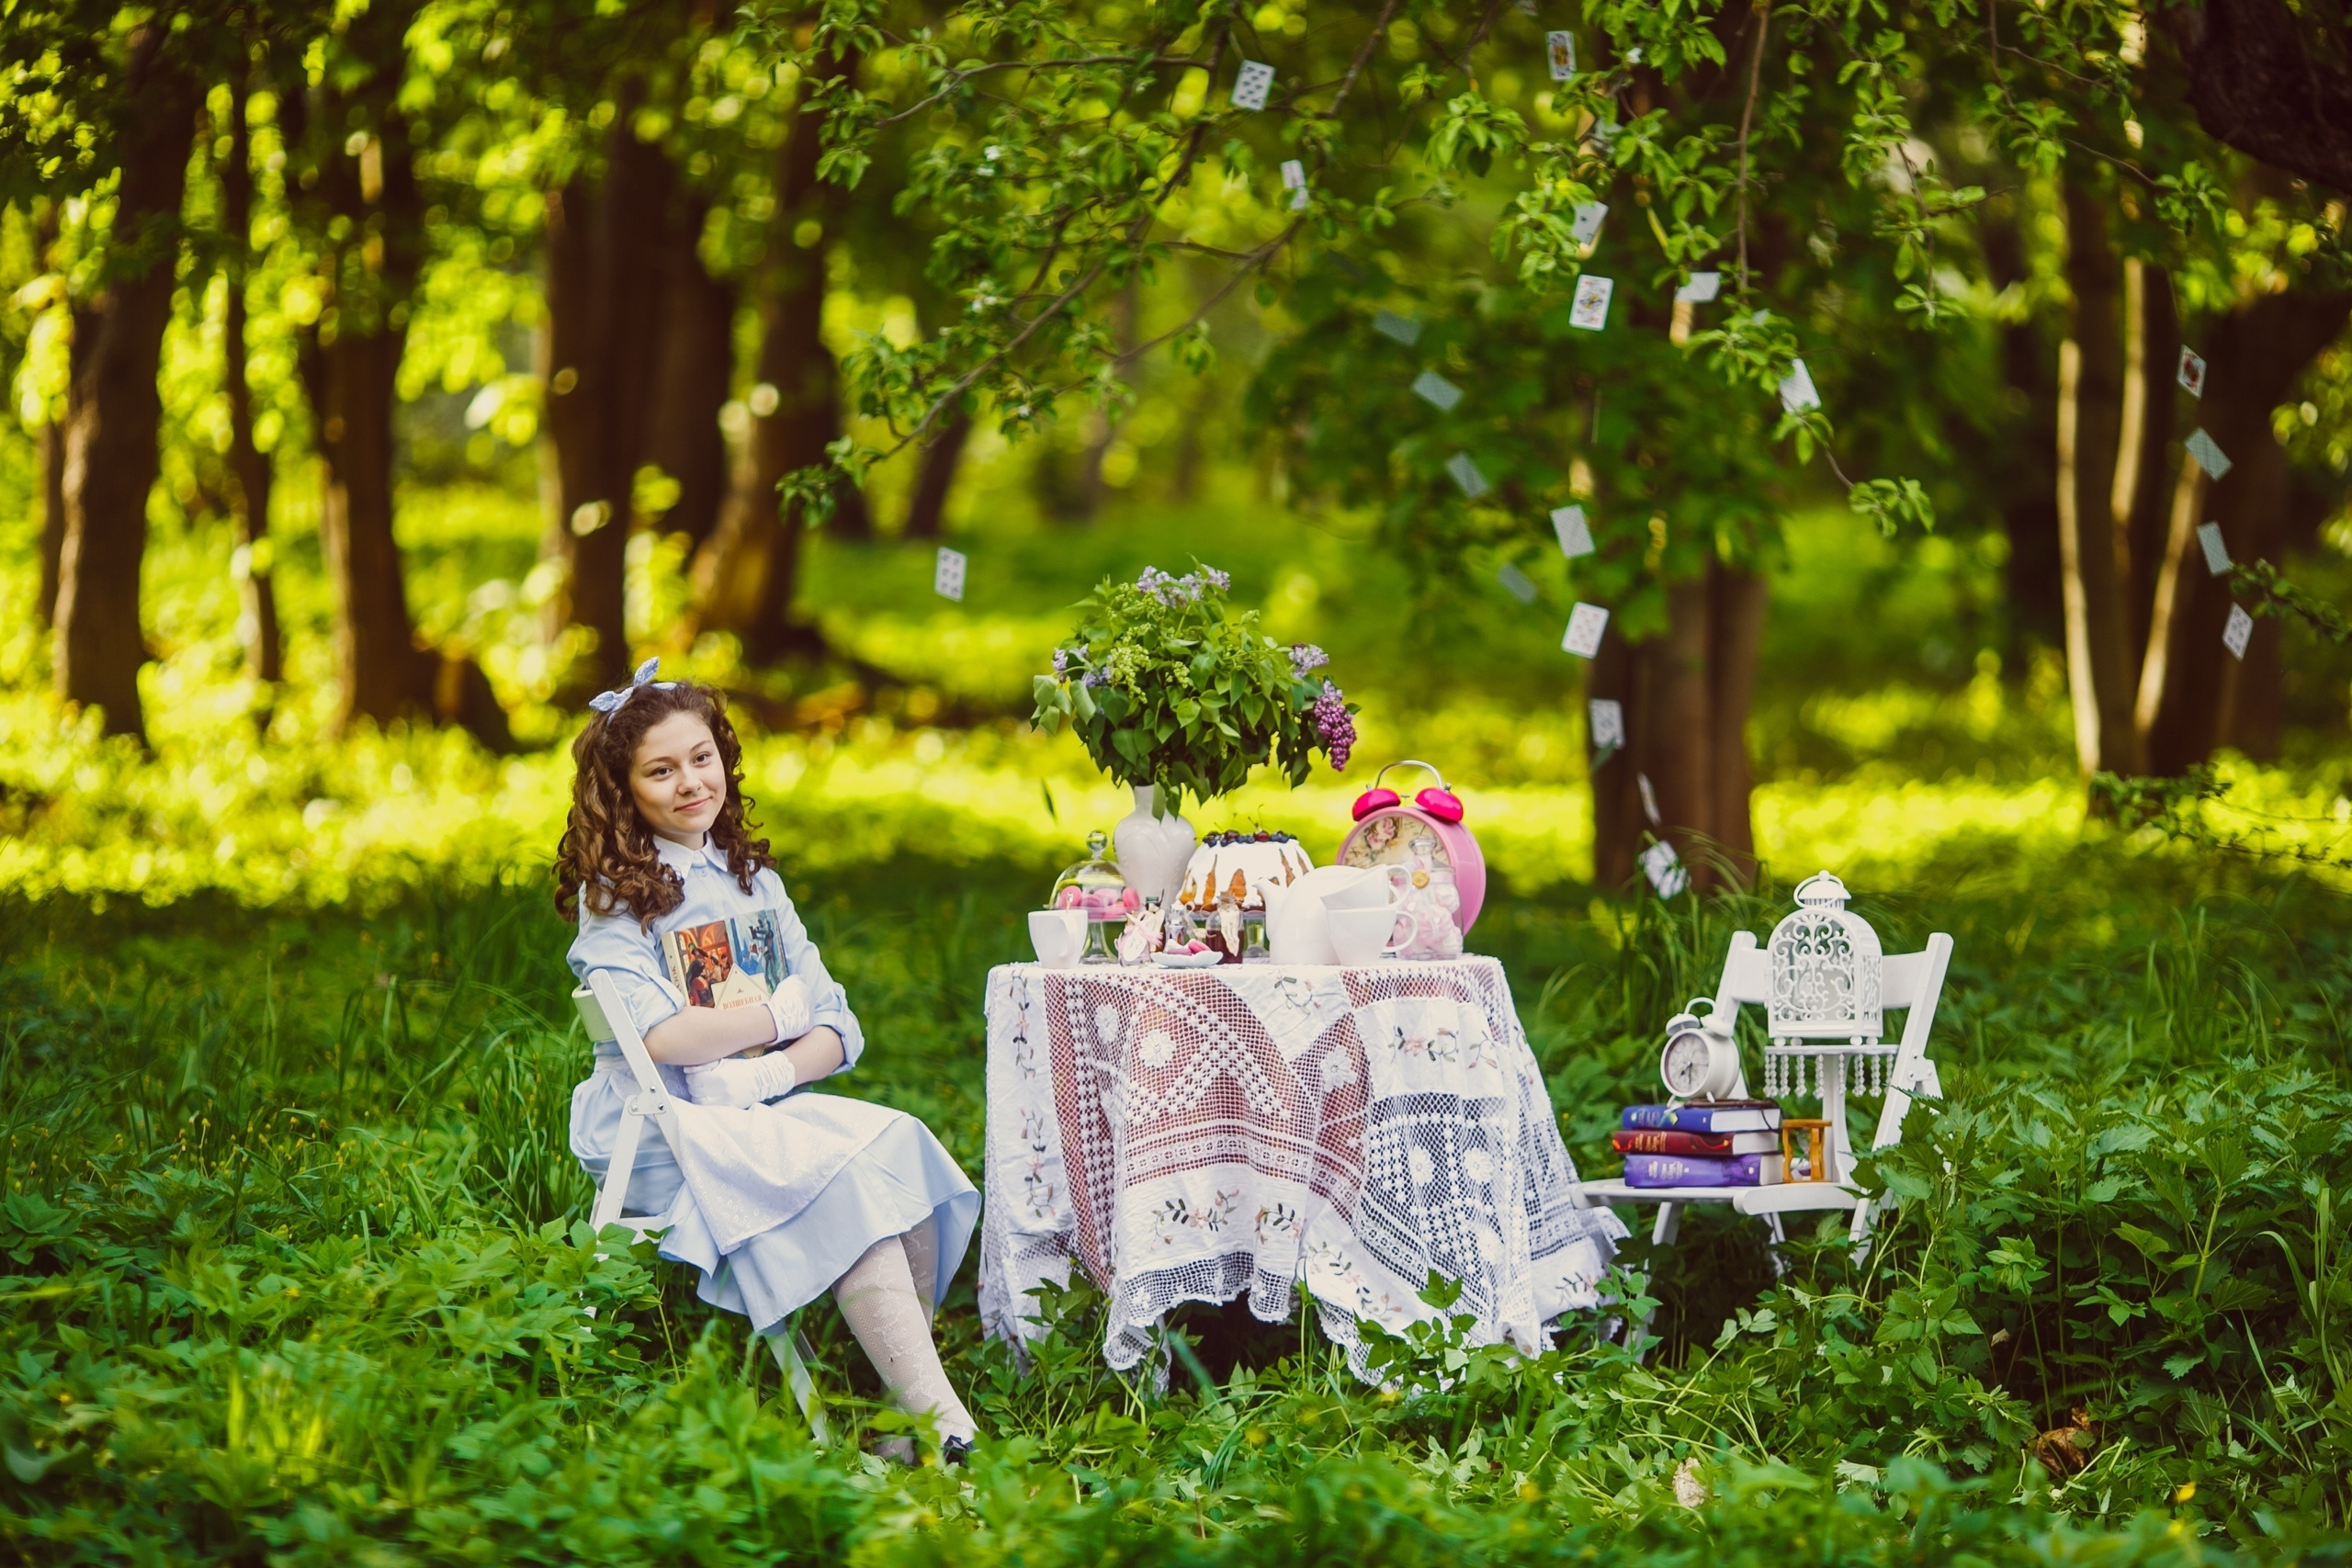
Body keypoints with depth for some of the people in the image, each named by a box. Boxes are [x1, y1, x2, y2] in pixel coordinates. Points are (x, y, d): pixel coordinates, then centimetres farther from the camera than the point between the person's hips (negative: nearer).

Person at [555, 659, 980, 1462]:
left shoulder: (754, 882, 18)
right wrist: (780, 1015, -3)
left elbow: (839, 1031, 10)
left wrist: (773, 1072, -11)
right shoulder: (613, 895, 0)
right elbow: (658, 1035, -16)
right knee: (853, 1172, -30)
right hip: (665, 1136, -6)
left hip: (765, 1119, 6)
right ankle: (941, 1420, -35)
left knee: (902, 1153, -25)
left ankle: (910, 1405, -31)